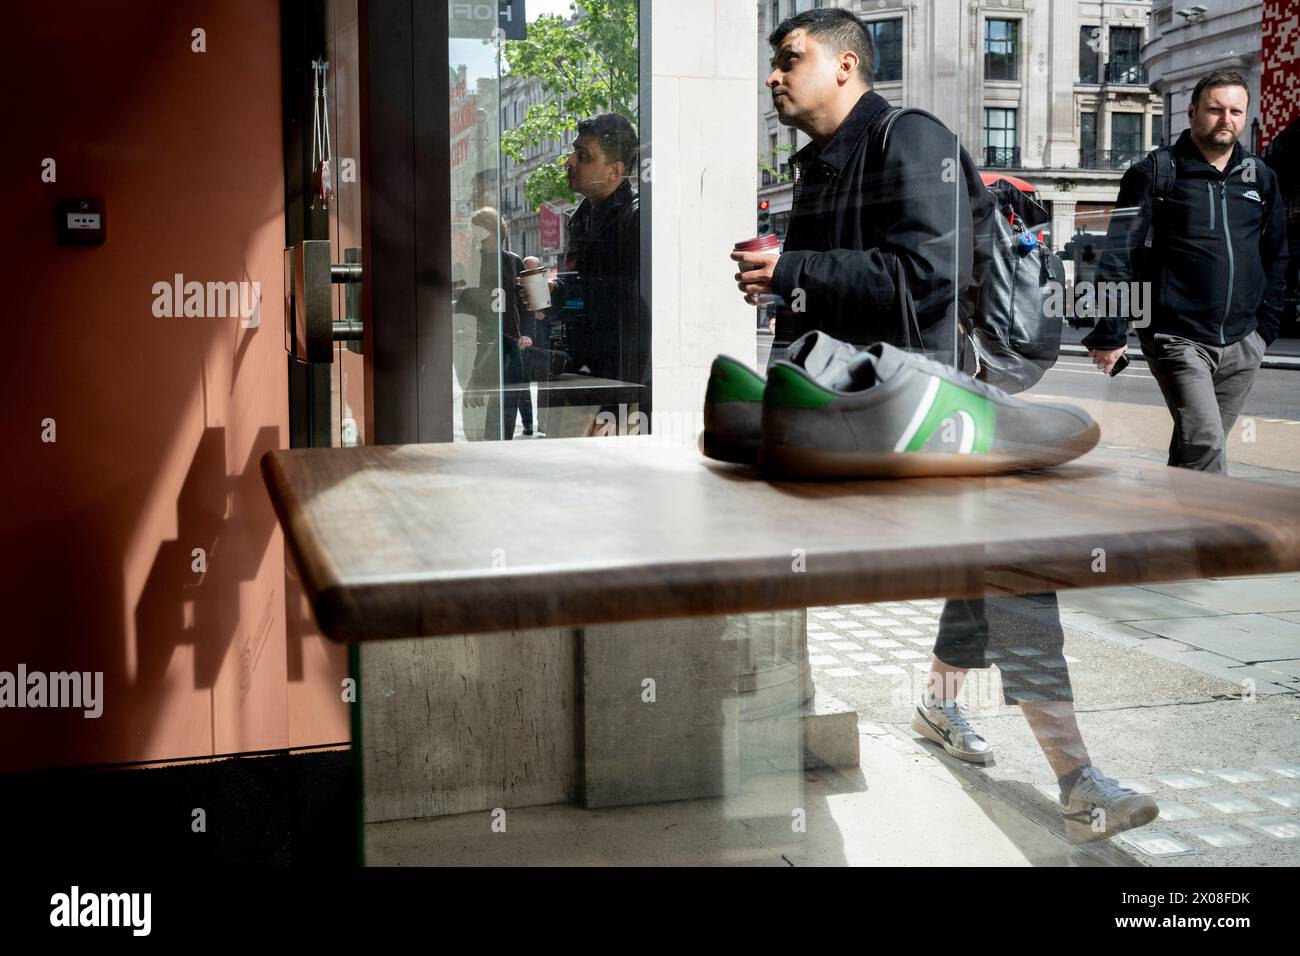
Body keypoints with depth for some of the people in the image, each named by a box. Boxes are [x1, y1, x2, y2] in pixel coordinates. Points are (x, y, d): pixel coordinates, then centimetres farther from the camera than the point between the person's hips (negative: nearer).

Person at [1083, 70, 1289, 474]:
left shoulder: (1260, 177, 12)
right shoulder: (1155, 173, -3)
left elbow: (1275, 255, 20)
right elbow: (1119, 256, -6)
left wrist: (1266, 327, 16)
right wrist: (1110, 333, -11)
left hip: (1242, 345, 5)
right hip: (1179, 340, -5)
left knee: (1192, 449, 13)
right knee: (1206, 446, -16)